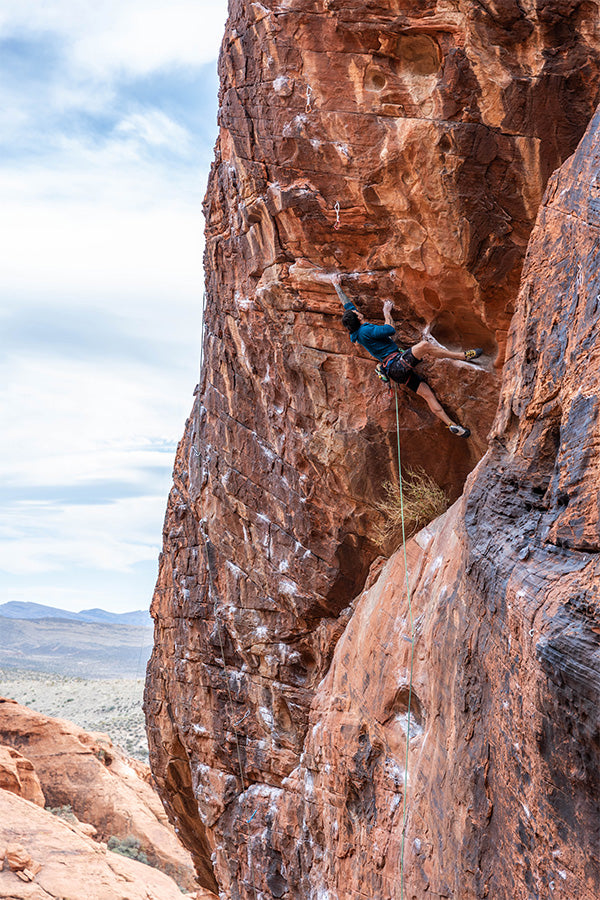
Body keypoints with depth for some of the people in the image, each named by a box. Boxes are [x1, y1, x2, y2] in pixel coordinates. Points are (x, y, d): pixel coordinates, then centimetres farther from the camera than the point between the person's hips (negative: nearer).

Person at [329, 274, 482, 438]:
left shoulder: (356, 331, 15)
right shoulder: (365, 330, -13)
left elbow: (347, 304, 28)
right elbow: (391, 330, -14)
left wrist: (337, 285, 40)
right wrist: (386, 312, 3)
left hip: (398, 369, 10)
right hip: (396, 364, -10)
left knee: (427, 393, 1)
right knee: (424, 345, -25)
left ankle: (452, 425, -4)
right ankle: (463, 355, -15)